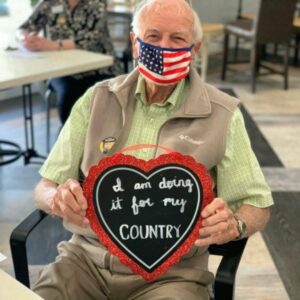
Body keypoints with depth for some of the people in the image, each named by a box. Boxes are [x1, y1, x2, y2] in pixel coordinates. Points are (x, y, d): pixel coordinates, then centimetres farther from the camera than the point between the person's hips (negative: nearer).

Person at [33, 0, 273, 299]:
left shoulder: (222, 114, -2)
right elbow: (44, 188, 5)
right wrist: (58, 198, -19)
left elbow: (257, 206, 2)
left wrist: (233, 225, -21)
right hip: (87, 255, 2)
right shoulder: (96, 99, 4)